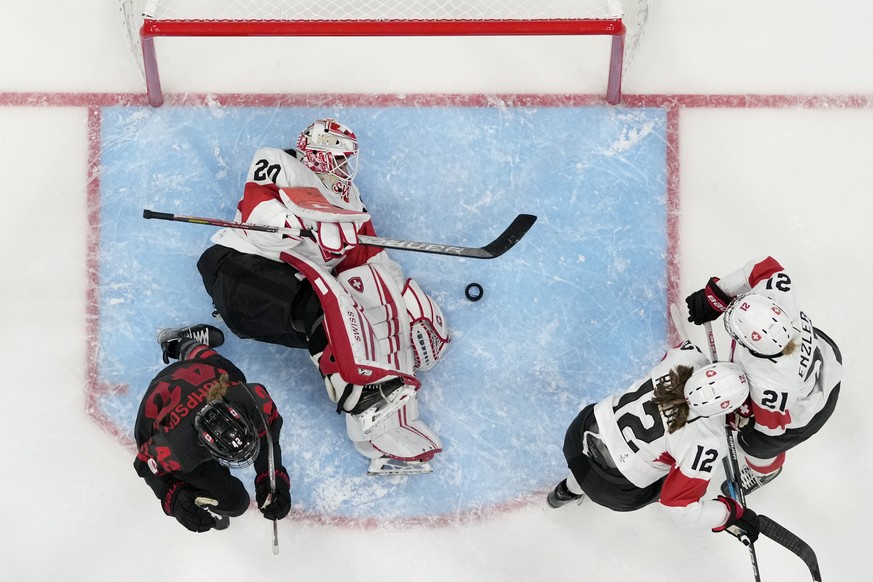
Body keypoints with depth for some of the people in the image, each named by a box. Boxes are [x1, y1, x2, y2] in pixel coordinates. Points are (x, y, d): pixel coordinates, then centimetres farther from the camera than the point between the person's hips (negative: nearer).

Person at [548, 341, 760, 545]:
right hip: (612, 489, -4)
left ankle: (567, 491, 68)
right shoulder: (707, 443, -33)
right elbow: (681, 508, -25)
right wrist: (732, 517, -15)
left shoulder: (685, 355, -21)